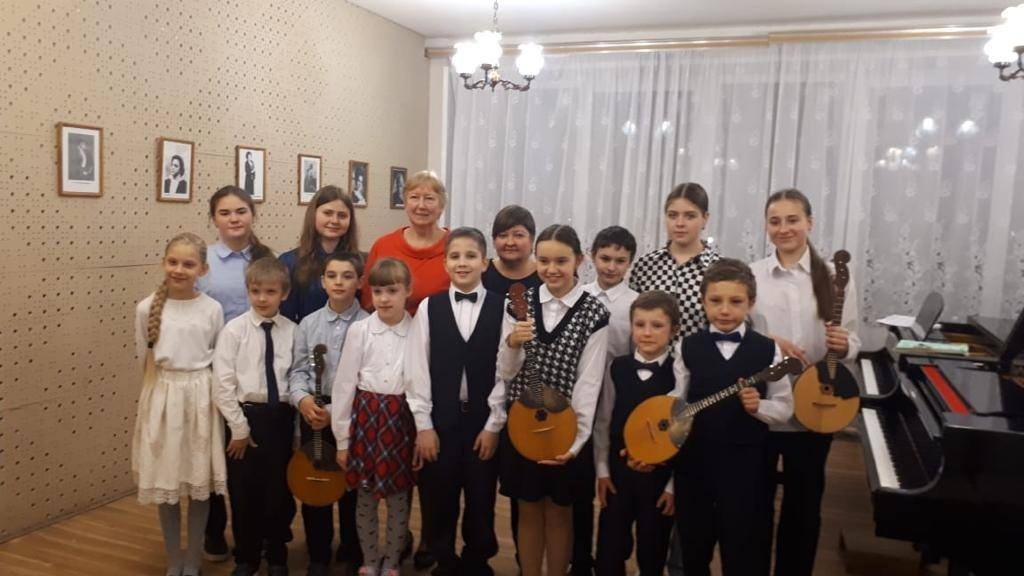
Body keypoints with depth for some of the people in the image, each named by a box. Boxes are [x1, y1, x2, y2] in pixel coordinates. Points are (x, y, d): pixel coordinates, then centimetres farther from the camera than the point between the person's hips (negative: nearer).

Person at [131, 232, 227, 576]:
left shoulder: (212, 309, -4)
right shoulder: (147, 308, -4)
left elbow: (219, 360, 5)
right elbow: (144, 359, 7)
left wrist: (194, 384, 2)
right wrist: (170, 381, 6)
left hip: (201, 398, 0)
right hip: (162, 397, 1)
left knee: (200, 484, 7)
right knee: (165, 484, 9)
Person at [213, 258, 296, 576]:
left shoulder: (292, 331, -3)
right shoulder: (234, 329, -7)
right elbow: (223, 383, -8)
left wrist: (296, 421, -3)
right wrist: (239, 427, -9)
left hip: (281, 416, 1)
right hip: (246, 414, -1)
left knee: (279, 490, 12)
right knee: (243, 492, 10)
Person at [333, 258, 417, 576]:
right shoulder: (359, 330, -4)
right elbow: (344, 384, -1)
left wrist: (424, 430, -5)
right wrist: (342, 438, 0)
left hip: (402, 420, -1)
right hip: (365, 417, 1)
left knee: (398, 498, 12)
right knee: (365, 497, 14)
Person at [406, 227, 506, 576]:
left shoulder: (502, 308, -2)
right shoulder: (429, 307, 1)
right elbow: (417, 370, -1)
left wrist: (494, 425, -5)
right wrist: (423, 425, -4)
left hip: (484, 422, 0)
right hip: (439, 421, 1)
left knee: (481, 502, 10)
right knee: (438, 502, 10)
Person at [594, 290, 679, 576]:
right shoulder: (618, 367, -3)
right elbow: (603, 421, 4)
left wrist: (674, 484, -7)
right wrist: (602, 469, 4)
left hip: (661, 475, -2)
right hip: (619, 471, 3)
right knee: (608, 551, 11)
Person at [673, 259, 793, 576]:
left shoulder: (767, 350, -6)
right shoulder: (689, 347, -2)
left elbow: (785, 408, -1)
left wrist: (758, 407, -20)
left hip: (746, 462, -1)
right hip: (694, 459, 2)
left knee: (744, 550, 11)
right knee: (694, 545, 18)